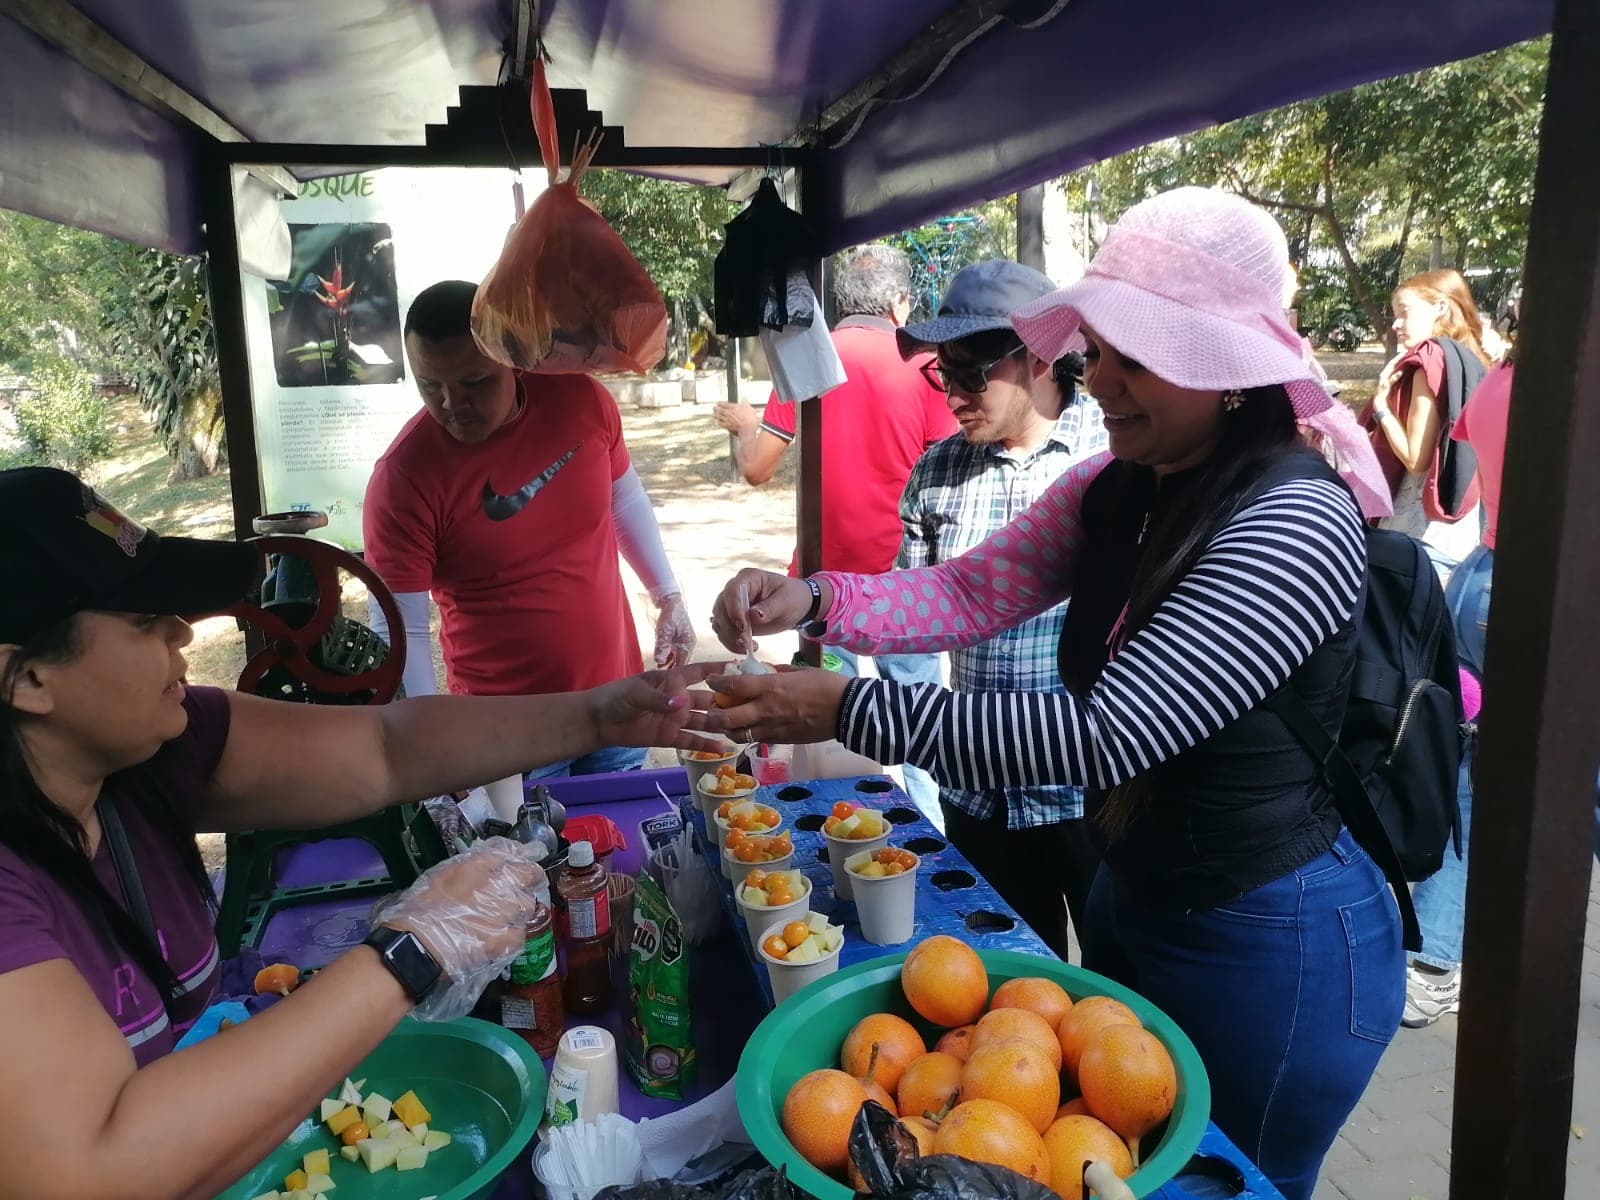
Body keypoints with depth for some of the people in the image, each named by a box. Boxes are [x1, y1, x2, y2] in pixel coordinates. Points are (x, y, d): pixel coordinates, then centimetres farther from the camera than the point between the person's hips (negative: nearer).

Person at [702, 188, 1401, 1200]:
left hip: (1272, 950, -7)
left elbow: (1105, 734, -34)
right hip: (1133, 899, 8)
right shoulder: (1115, 490, -2)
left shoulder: (1295, 526, -27)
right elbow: (973, 592, -2)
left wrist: (848, 710, -34)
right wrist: (816, 600, -20)